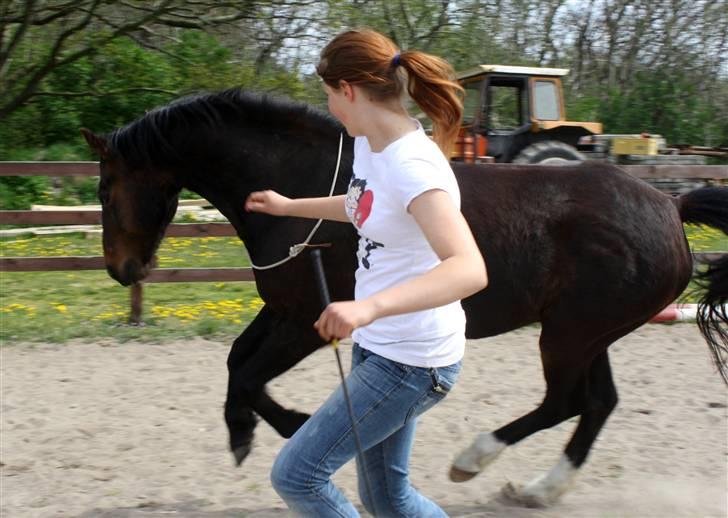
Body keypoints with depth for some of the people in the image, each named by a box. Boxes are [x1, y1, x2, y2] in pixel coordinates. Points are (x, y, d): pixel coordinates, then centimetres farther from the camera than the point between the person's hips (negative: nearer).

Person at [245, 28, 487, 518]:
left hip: (412, 362, -9)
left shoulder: (413, 168, -26)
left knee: (296, 475, -4)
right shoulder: (369, 144, 2)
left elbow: (469, 270, -39)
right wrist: (287, 206, 34)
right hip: (378, 346, 9)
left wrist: (370, 306, -51)